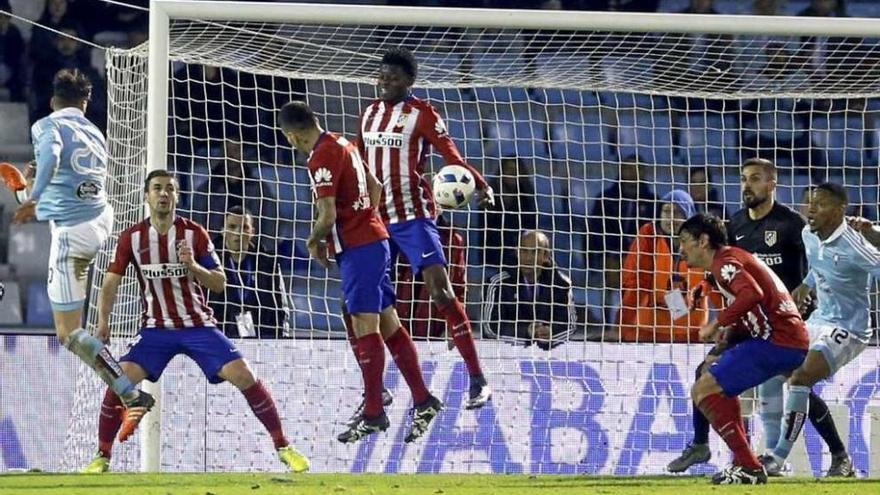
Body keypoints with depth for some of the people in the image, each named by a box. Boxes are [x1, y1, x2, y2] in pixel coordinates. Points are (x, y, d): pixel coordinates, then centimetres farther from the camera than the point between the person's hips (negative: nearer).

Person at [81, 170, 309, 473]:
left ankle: (283, 448, -3)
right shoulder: (132, 237, -1)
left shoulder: (194, 234, -4)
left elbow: (219, 284, -4)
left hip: (198, 325, -1)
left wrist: (192, 265, -22)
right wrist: (103, 322, -12)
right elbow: (111, 282, 2)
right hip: (156, 329, 1)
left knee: (243, 376, -16)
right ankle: (102, 457, -4)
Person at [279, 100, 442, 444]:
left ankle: (373, 414, -10)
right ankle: (423, 400, 11)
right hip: (374, 239, 10)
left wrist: (314, 241, -1)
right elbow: (375, 187, 25)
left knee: (365, 326, -9)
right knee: (388, 324, 10)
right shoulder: (342, 145, 13)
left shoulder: (322, 158, -16)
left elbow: (327, 216, -19)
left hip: (357, 247, -10)